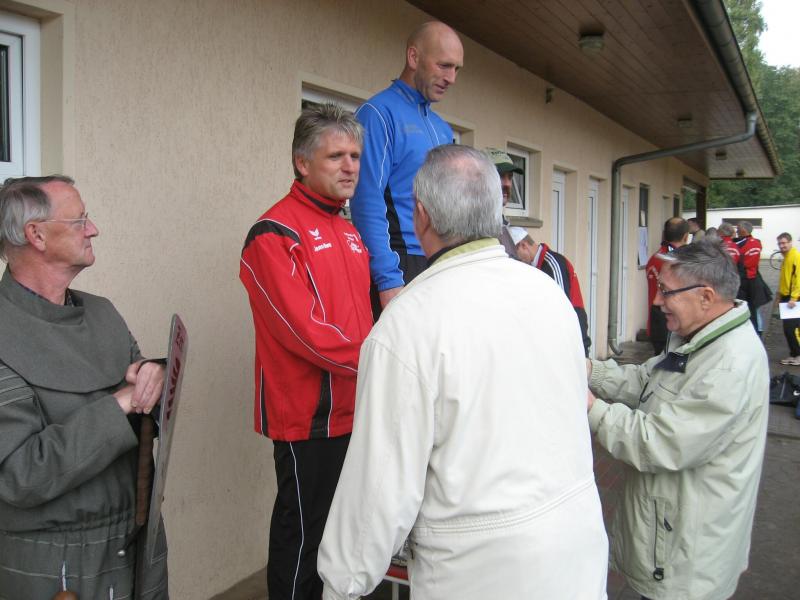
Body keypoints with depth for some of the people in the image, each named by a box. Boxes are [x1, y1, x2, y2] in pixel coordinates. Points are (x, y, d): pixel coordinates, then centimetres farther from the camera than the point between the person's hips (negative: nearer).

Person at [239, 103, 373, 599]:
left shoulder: (351, 232, 13)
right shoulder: (275, 233, -12)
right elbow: (305, 330, -20)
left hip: (353, 412, 8)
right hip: (309, 419, -8)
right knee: (303, 537, 5)